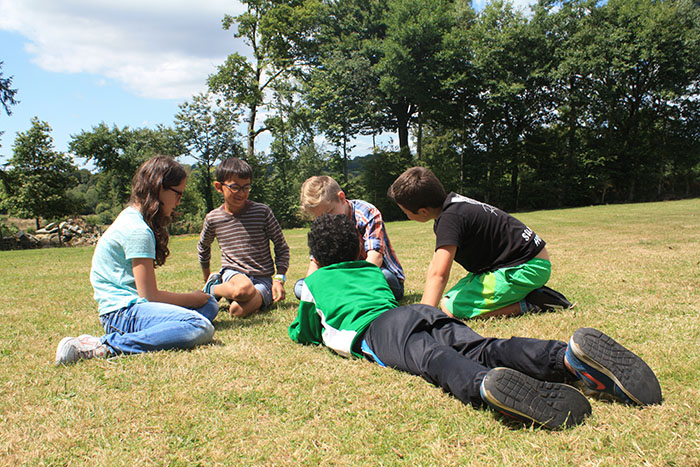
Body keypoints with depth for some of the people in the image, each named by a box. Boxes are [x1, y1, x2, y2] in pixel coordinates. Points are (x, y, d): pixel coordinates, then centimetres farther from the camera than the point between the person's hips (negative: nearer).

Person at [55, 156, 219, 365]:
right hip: (121, 312, -11)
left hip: (132, 306, 11)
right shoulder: (138, 230, -15)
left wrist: (199, 298, 12)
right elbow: (149, 294, -15)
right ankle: (105, 346, -25)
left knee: (210, 305, 9)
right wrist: (192, 298, 0)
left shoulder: (131, 217, 16)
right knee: (201, 328, -29)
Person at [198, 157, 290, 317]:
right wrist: (207, 278, 29)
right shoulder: (213, 218, 2)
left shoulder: (262, 212, -4)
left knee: (239, 310, -32)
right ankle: (212, 288, -6)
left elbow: (282, 247, 4)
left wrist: (279, 279, -6)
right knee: (244, 289, -37)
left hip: (262, 279, -1)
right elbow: (203, 247, 24)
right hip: (232, 273, 1)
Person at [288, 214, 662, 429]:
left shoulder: (312, 283, 29)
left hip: (378, 329, -4)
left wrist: (308, 330, 64)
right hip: (419, 312, 5)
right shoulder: (370, 270, 42)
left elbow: (302, 334, 40)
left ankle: (488, 387, -69)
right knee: (484, 351, -20)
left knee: (434, 360, -35)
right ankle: (570, 354, -46)